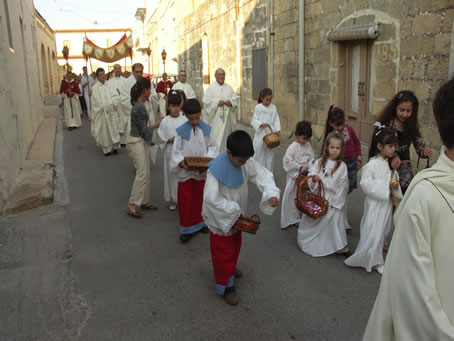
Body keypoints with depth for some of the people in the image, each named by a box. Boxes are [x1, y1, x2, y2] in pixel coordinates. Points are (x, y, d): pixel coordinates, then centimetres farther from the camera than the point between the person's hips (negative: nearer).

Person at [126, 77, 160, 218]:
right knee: (142, 174, -8)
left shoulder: (139, 105, 8)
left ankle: (144, 201, 22)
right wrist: (156, 125, -1)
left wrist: (148, 140, 16)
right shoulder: (140, 108, -21)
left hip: (142, 141, 10)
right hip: (137, 143, -10)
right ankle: (133, 205, -1)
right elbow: (144, 129, -15)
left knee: (145, 173, 13)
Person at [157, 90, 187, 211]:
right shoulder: (165, 121, 0)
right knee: (171, 174, 6)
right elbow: (161, 137, 0)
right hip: (170, 152, 0)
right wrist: (171, 139, -14)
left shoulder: (184, 120, 0)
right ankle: (173, 200, 19)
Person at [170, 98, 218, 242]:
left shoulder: (206, 129, -3)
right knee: (185, 200, 2)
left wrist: (209, 158, -14)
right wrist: (181, 162, -23)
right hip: (186, 172, -2)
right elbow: (176, 151, -6)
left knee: (201, 197, 15)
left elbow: (213, 146, 3)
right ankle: (187, 228, 15)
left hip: (202, 171, 2)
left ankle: (200, 222, 34)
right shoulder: (181, 131, -9)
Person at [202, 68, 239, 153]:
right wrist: (217, 102, -17)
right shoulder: (211, 88, 0)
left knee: (226, 135, 8)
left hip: (227, 117, 4)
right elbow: (206, 100, -8)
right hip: (215, 117, -4)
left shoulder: (229, 88, 13)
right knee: (216, 136, -6)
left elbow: (236, 98, 11)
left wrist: (231, 102, -10)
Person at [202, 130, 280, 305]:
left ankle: (231, 267, 56)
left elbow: (263, 174, -13)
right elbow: (211, 198, -35)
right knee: (223, 252, 8)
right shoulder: (217, 168, -33)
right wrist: (233, 209, -28)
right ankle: (225, 285, 27)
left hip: (237, 215, 7)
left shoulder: (246, 162, -14)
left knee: (235, 245, 29)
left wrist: (272, 193, -31)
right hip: (220, 217, -7)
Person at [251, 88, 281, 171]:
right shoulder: (258, 107, -2)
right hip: (261, 134, -3)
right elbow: (254, 121, -4)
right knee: (259, 154, 1)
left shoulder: (273, 107, 7)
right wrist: (261, 124, -21)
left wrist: (277, 130, -8)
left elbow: (276, 120, 6)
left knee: (270, 154, 7)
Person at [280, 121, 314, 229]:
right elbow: (287, 162, -20)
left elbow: (311, 159, 5)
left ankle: (303, 215, 33)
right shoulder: (292, 147, -18)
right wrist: (299, 167, -20)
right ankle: (293, 218, 17)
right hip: (295, 176, -5)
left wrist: (308, 167, -12)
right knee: (293, 197, 4)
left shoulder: (308, 145, 0)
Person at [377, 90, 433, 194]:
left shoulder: (412, 126, 2)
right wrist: (392, 157, -30)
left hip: (403, 168, 4)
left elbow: (420, 148, 4)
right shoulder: (385, 123, -12)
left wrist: (426, 152, -19)